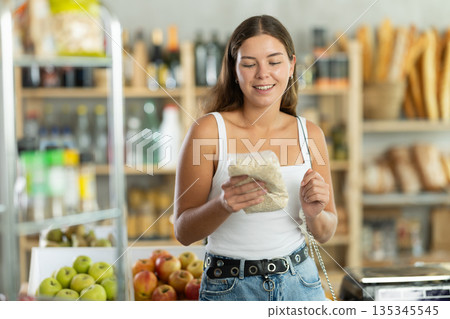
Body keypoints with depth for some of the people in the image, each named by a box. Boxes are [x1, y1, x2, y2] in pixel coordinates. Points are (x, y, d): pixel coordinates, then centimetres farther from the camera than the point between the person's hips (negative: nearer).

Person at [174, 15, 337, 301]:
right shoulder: (209, 130, -10)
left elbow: (326, 233, 6)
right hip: (230, 288, -3)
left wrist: (314, 213, -16)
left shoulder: (310, 134, 0)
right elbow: (184, 231, -9)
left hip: (300, 283, 3)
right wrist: (224, 205, -28)